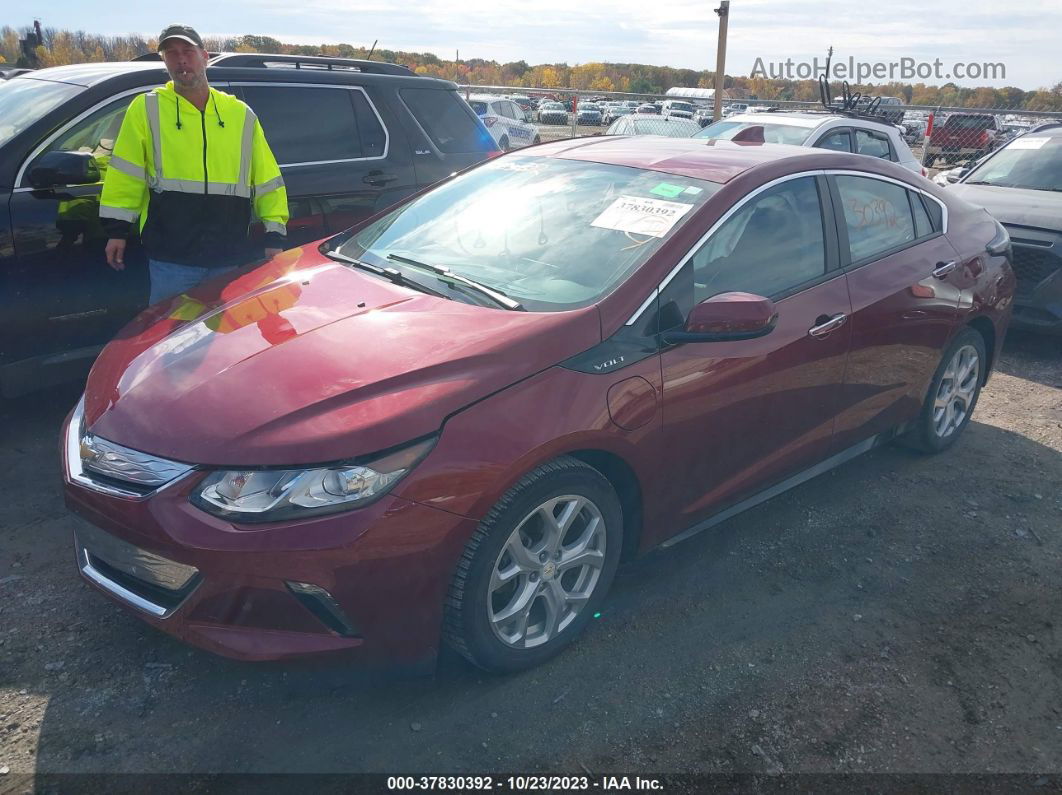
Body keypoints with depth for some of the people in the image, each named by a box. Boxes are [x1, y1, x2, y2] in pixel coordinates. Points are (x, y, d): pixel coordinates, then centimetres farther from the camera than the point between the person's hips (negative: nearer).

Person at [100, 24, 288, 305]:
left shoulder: (241, 115, 10)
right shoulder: (147, 109, 4)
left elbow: (268, 180, 11)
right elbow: (125, 175, 4)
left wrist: (275, 237, 4)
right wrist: (117, 229, -1)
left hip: (232, 258, 2)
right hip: (171, 258, -2)